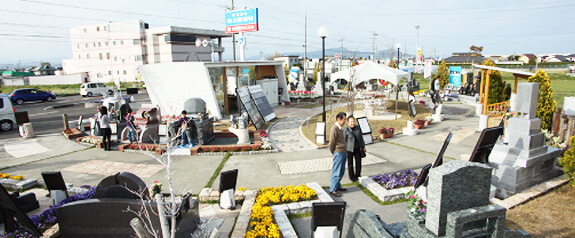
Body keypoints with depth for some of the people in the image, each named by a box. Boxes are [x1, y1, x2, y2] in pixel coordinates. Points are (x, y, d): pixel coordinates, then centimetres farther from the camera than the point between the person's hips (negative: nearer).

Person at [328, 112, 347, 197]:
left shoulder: (340, 128, 12)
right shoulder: (334, 129, -18)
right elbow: (331, 143, -15)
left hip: (343, 153, 9)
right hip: (338, 153, -9)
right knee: (336, 172, -3)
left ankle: (338, 186, 29)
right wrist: (332, 153, -3)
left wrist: (345, 151, 16)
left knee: (341, 171, 16)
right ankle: (332, 190, 6)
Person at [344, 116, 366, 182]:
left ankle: (358, 175, 26)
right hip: (349, 149, -3)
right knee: (350, 163, 6)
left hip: (357, 148, 3)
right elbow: (344, 140, -8)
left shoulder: (358, 128, -1)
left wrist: (363, 147, 8)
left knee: (358, 162, 7)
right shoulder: (346, 130, -12)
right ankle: (352, 177, 23)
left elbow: (361, 138, 7)